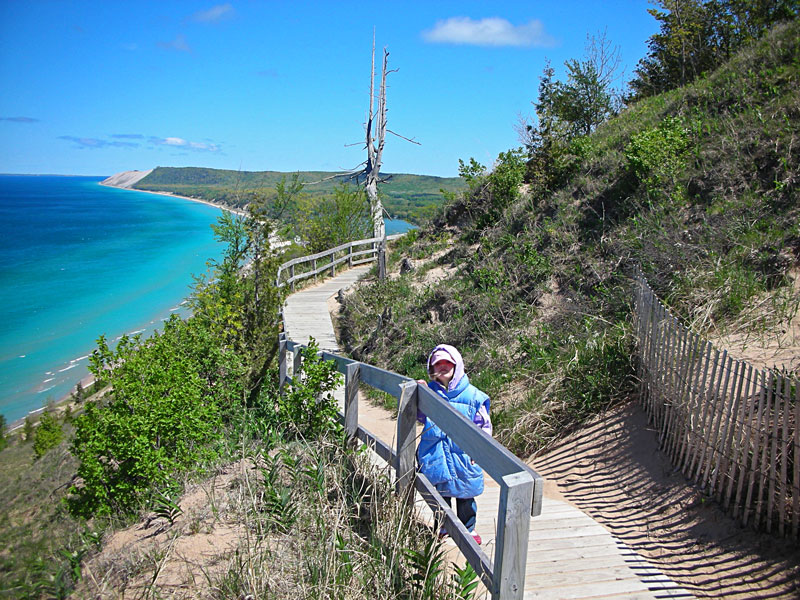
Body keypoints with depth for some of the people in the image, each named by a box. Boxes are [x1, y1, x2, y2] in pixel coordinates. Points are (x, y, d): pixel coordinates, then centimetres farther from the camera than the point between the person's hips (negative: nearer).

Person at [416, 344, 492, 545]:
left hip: (464, 457, -1)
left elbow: (485, 425, 2)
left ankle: (468, 529, 35)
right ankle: (442, 526, 38)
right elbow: (419, 417, 10)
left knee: (465, 495, 13)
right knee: (439, 493, 15)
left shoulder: (472, 395, -4)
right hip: (435, 455, 1)